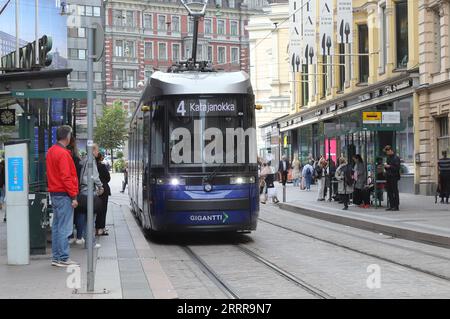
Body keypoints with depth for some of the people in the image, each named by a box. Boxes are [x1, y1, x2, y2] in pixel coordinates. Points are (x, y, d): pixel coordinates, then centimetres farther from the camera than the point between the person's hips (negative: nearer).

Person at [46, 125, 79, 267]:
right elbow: (66, 177, -19)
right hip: (64, 195, -10)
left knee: (56, 227, 12)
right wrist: (74, 196, -15)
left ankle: (56, 257, 17)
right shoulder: (63, 153, -16)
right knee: (64, 228, -5)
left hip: (54, 193, 10)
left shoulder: (51, 151, 13)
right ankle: (64, 259, -3)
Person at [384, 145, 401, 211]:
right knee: (389, 191, 8)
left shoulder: (396, 158, -9)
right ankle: (391, 205, 13)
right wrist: (385, 166, 2)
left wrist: (389, 166, -18)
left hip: (394, 177, -8)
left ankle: (396, 206, -2)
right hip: (388, 177, 8)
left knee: (395, 191, -4)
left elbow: (397, 168, -15)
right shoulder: (388, 158, 16)